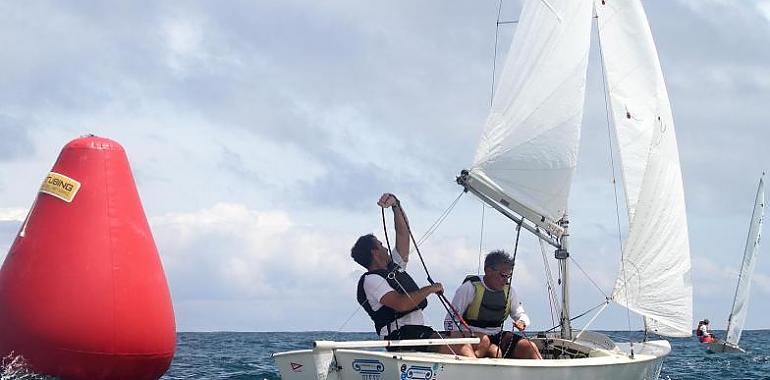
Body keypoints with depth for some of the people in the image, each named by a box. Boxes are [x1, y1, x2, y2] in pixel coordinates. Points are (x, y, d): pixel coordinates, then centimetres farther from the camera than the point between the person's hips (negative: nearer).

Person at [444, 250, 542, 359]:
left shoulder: (508, 290, 6)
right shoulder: (471, 287, -10)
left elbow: (520, 314, 17)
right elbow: (450, 321, -9)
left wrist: (522, 322, -10)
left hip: (497, 337, 6)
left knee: (530, 347, -17)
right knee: (495, 352, -35)